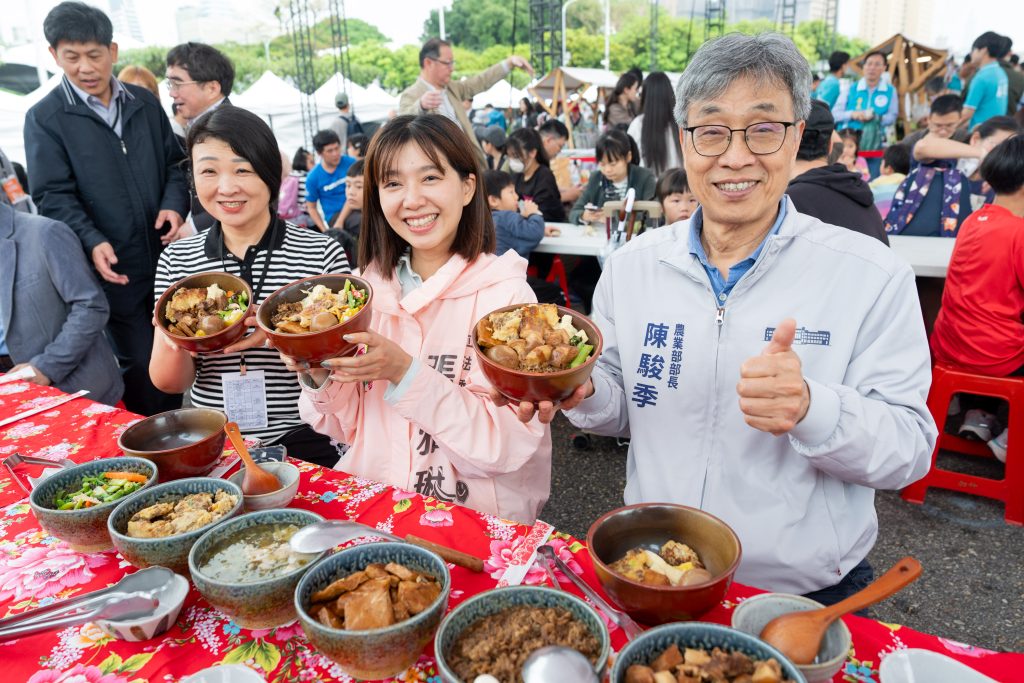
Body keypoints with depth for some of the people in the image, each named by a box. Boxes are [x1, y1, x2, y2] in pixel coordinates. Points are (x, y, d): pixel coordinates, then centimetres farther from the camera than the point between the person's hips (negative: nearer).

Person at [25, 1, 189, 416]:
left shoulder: (145, 103, 9)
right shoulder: (45, 118, -2)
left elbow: (174, 163, 13)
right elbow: (54, 196, -7)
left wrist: (174, 205, -7)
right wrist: (93, 242, -23)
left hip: (166, 258, 4)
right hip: (114, 270, -4)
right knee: (140, 367, 1)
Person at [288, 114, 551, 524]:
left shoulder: (505, 294, -11)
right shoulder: (369, 285, 3)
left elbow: (507, 445, -16)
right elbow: (347, 427, 8)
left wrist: (405, 373, -23)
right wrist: (320, 378, -11)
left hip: (474, 517, -3)